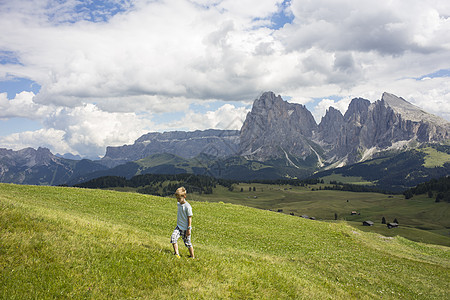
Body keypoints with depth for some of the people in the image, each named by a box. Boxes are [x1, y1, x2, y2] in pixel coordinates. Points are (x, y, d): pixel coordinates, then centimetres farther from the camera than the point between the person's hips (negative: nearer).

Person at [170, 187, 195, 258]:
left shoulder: (187, 206, -18)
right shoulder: (178, 204, 4)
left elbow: (189, 218, -15)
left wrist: (189, 229, -15)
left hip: (185, 228, -6)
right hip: (179, 226, 6)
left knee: (187, 243, 6)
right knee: (173, 238, -17)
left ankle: (192, 257, 22)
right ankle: (177, 254, -16)